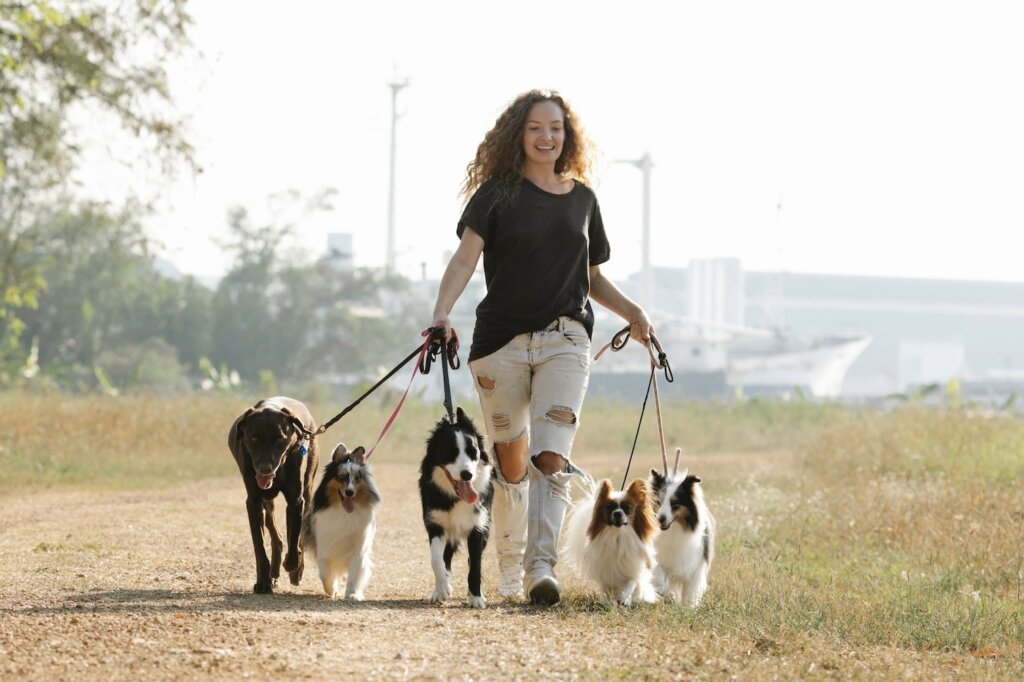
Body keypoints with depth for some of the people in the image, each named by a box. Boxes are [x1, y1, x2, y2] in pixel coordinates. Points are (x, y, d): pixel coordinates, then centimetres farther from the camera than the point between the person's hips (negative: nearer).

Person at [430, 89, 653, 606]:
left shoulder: (582, 199, 13)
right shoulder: (498, 192, 2)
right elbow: (465, 258, -9)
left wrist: (631, 312, 9)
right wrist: (442, 314, -25)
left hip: (564, 340, 1)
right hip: (501, 341, -1)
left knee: (551, 459, -16)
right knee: (511, 462, 7)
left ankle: (541, 568, -25)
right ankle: (509, 567, 24)